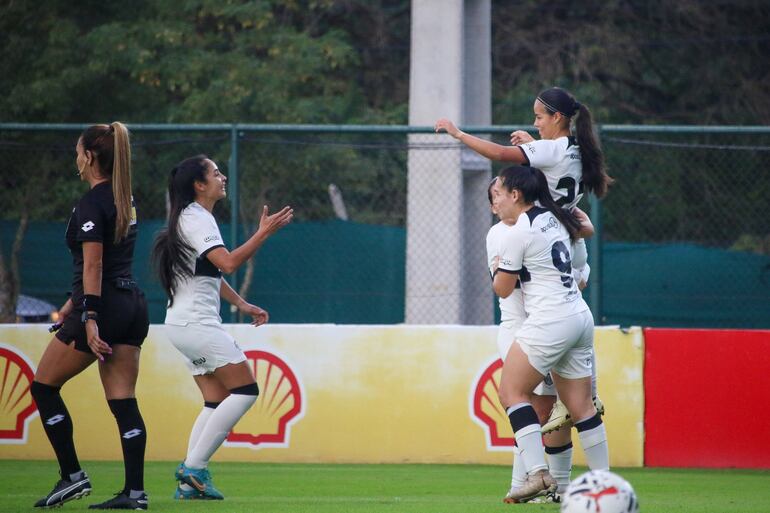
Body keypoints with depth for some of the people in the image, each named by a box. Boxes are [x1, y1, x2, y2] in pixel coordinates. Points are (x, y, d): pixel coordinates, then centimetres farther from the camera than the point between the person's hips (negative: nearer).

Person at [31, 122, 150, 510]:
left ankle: (72, 475, 5)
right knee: (123, 401, 4)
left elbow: (93, 266, -20)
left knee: (44, 387, 7)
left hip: (103, 306, -8)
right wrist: (75, 301, 27)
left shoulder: (91, 204, -13)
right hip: (132, 305, 8)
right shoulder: (124, 198, 14)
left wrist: (89, 319, -24)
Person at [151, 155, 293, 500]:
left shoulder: (196, 218, 19)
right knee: (245, 391, -10)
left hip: (184, 323, 10)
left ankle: (190, 481, 1)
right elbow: (228, 263, -26)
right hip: (196, 323, -10)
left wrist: (242, 304, 30)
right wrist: (264, 233, -24)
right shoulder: (197, 219, -13)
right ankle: (193, 467, -14)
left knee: (217, 401, 7)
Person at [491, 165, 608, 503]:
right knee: (581, 405, 10)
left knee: (511, 392, -6)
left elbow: (503, 289, -1)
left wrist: (497, 267, 19)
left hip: (550, 321, -9)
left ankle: (537, 473, -20)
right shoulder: (554, 217, 13)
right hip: (580, 317, 9)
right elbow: (586, 229, 36)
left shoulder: (518, 233, -11)